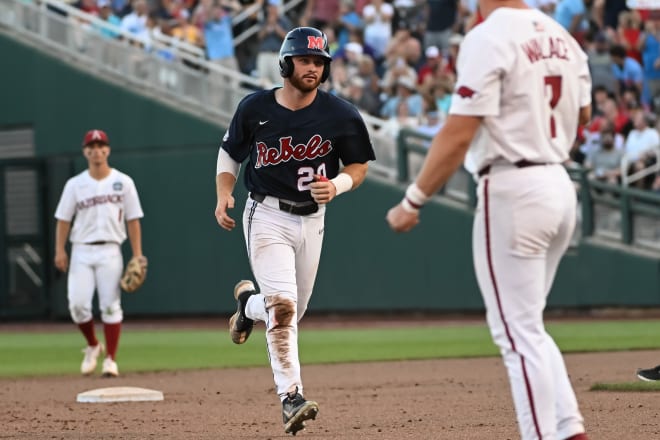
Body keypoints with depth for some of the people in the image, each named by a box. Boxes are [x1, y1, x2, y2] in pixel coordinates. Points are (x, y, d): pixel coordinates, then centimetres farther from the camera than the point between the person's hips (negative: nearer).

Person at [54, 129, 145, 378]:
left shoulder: (123, 182, 5)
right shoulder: (75, 184, 6)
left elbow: (133, 220, 5)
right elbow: (63, 220, 6)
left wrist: (137, 254, -2)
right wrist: (60, 250, -6)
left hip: (110, 250, -1)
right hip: (81, 251, 1)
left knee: (111, 305, -6)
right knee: (78, 304, -9)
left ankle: (110, 359, -1)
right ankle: (93, 346, 16)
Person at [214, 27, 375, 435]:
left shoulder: (340, 115, -7)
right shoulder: (255, 108, -7)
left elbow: (359, 166, 3)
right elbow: (230, 153, 9)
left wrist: (337, 185, -18)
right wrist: (224, 196, -7)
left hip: (311, 219, 3)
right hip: (267, 215, -3)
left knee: (293, 311, 14)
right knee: (282, 304, -20)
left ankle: (249, 302, 47)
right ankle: (291, 395, -18)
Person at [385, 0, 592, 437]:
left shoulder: (487, 38, -14)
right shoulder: (561, 36, 9)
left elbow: (458, 134, -18)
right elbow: (583, 114, 22)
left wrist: (413, 201, -12)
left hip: (513, 190, -8)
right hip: (561, 185, 8)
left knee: (519, 332, -3)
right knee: (527, 326, 18)